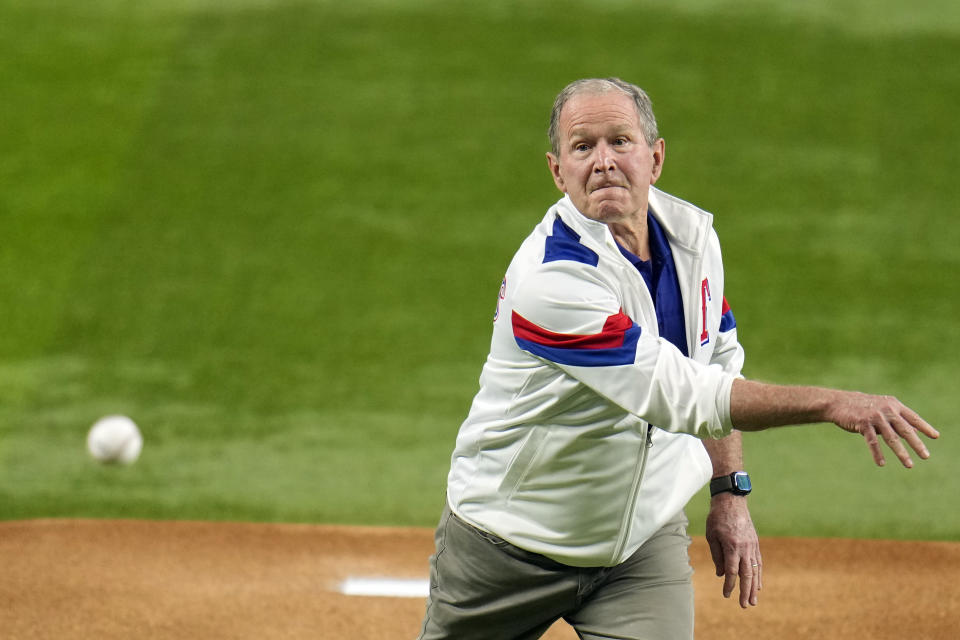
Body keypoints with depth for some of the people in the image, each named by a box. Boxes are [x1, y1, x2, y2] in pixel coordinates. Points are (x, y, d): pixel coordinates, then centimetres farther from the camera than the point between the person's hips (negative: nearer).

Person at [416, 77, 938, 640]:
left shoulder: (692, 235, -5)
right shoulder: (551, 278, -28)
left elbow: (718, 363, 13)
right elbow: (683, 397, -32)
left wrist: (731, 493, 6)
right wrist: (832, 403, -37)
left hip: (645, 539, 4)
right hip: (509, 545, -4)